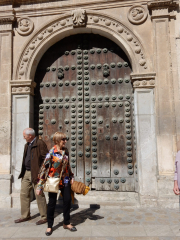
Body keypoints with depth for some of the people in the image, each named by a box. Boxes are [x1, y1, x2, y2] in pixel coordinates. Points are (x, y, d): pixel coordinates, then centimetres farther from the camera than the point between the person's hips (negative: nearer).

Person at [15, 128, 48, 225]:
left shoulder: (40, 144, -13)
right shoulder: (27, 145, 15)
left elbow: (46, 158, -16)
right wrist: (23, 172, 15)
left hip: (36, 174, -9)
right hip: (26, 173, 9)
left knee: (39, 195, 0)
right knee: (24, 194, 13)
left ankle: (44, 217, 15)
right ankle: (25, 215, 28)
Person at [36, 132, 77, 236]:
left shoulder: (65, 151, 2)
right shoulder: (52, 152, -14)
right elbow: (45, 168, -12)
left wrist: (71, 177, 11)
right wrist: (40, 185, -12)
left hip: (65, 180, 5)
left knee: (67, 200, 8)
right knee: (52, 203, 7)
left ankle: (67, 223, 27)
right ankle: (50, 226, 26)